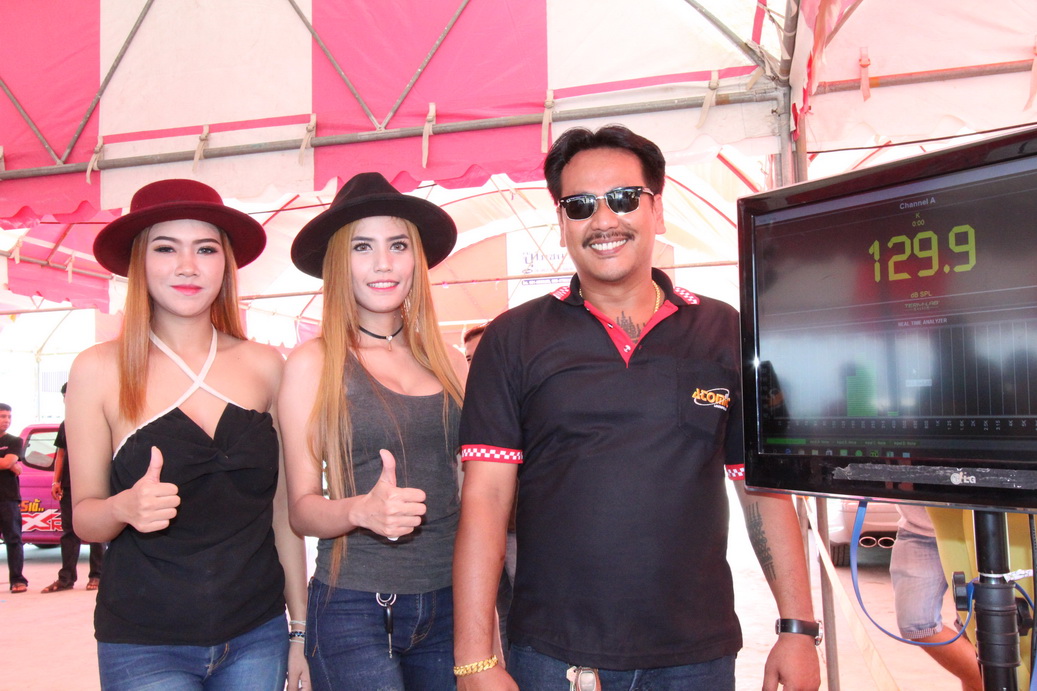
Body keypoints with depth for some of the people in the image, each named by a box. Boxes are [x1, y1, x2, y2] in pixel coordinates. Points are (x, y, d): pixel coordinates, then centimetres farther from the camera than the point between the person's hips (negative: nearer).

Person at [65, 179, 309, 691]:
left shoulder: (264, 365, 0)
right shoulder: (99, 370, -5)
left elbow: (283, 506, 5)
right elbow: (84, 518, 0)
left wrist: (301, 628, 6)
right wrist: (123, 508, -22)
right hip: (146, 647, -2)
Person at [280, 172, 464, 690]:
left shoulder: (441, 359, 5)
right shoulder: (313, 363, -4)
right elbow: (301, 508, -3)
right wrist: (362, 510, -23)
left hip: (447, 603, 4)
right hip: (354, 610, -4)